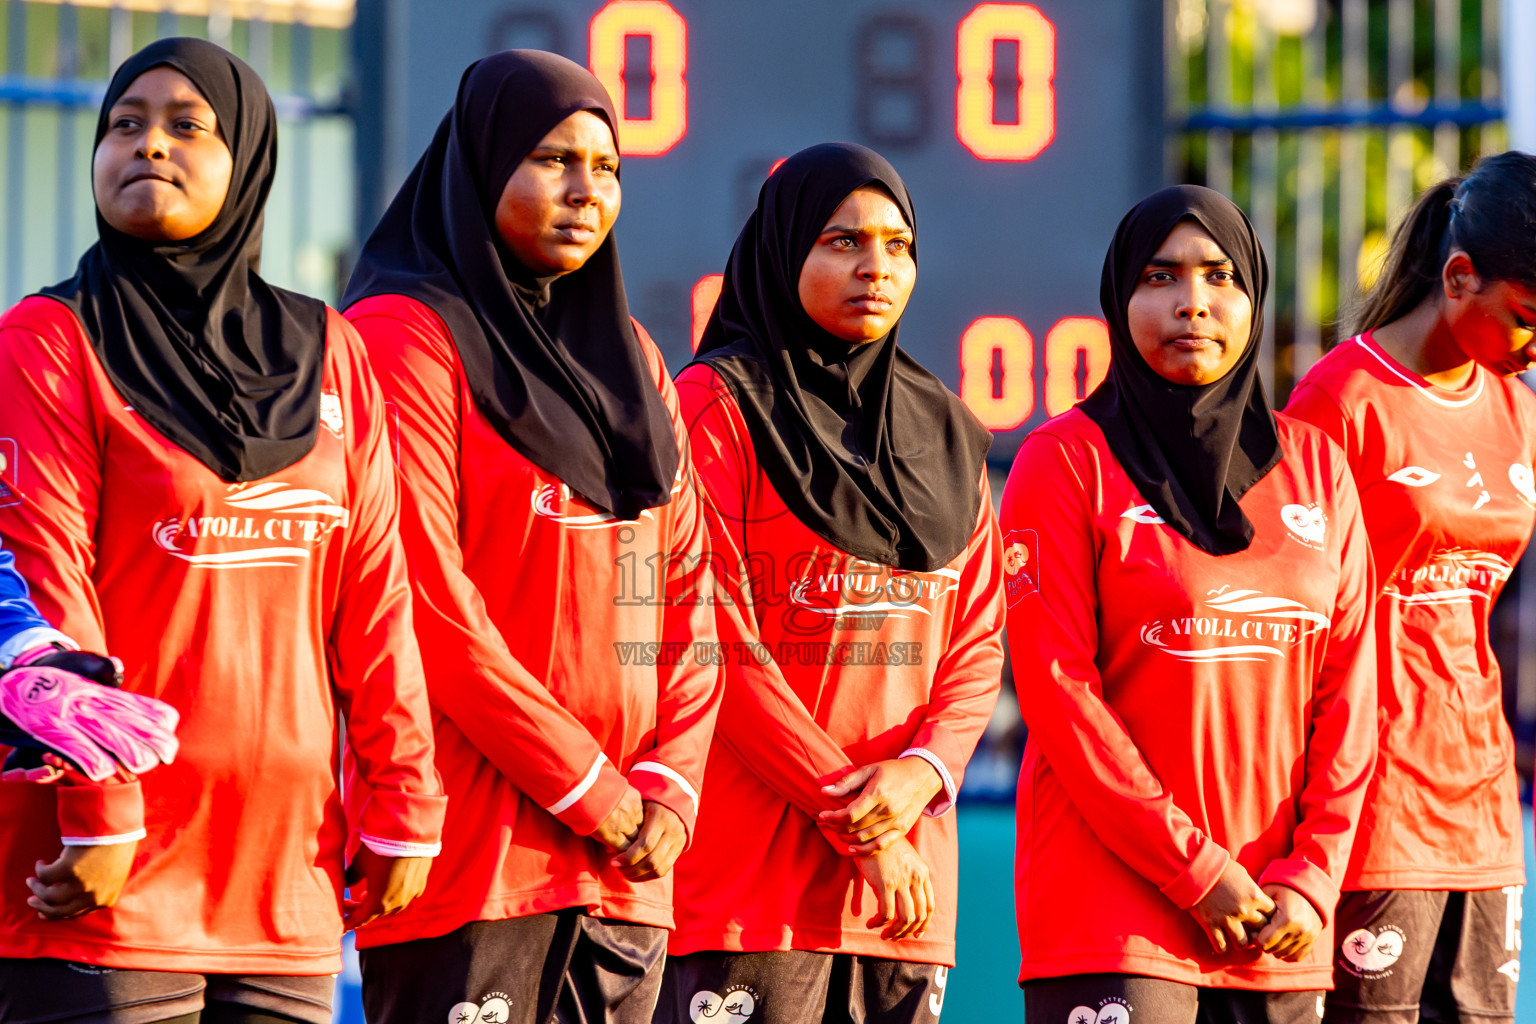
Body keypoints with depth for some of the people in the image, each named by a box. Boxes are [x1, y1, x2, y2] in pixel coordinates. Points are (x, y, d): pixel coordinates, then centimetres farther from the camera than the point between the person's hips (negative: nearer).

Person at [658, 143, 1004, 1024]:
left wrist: (923, 769, -9)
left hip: (909, 877, 6)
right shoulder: (719, 407, -1)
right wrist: (853, 821, -12)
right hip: (751, 876, -6)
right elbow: (720, 642, -9)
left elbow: (977, 644, 12)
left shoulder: (945, 434, 17)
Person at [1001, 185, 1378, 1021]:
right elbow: (1056, 689, -8)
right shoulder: (1067, 460, 0)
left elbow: (1347, 691, 9)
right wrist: (1200, 874, -12)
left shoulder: (1314, 464, 12)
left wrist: (1311, 878, -3)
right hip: (1109, 910, -4)